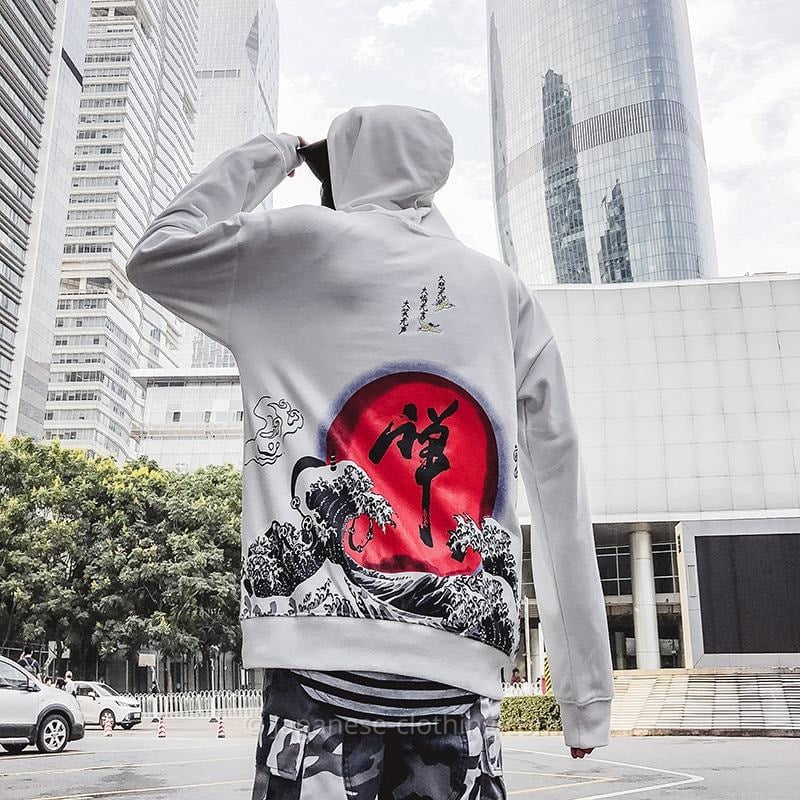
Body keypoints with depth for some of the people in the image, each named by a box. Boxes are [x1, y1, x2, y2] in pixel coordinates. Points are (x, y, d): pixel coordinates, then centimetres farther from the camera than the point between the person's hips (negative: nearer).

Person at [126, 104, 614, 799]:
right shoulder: (505, 290, 13)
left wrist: (262, 157, 27)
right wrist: (588, 689, 14)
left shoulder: (306, 242, 4)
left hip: (324, 663, -3)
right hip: (462, 681, 4)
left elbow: (153, 256, 20)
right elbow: (562, 494, 10)